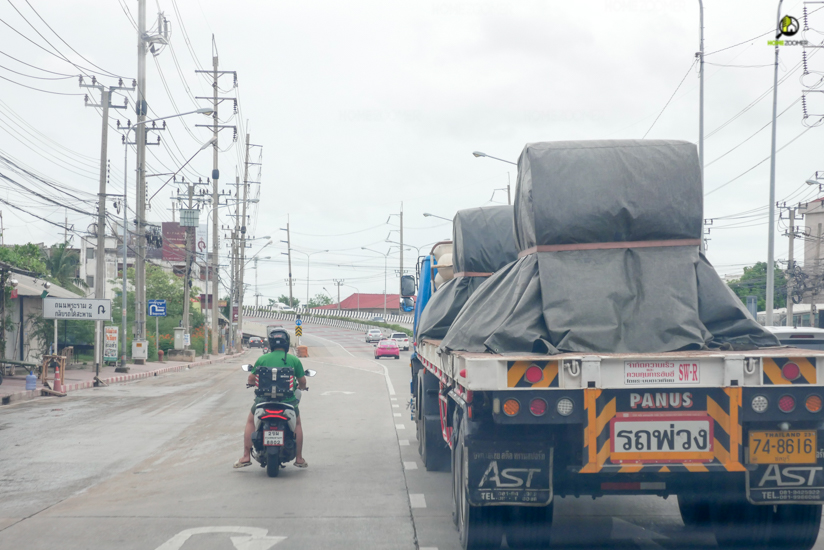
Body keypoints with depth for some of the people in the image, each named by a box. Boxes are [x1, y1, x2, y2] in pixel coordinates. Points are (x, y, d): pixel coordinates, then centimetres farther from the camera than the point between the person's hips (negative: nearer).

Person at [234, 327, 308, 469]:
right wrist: (301, 387, 28)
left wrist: (255, 383, 30)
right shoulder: (294, 360, -2)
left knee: (250, 421, 25)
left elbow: (251, 379, 6)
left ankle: (246, 457, 18)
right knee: (297, 424, 27)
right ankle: (299, 459, 23)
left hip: (265, 398, 0)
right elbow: (302, 381, 3)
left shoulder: (262, 359, -2)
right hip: (288, 400, 0)